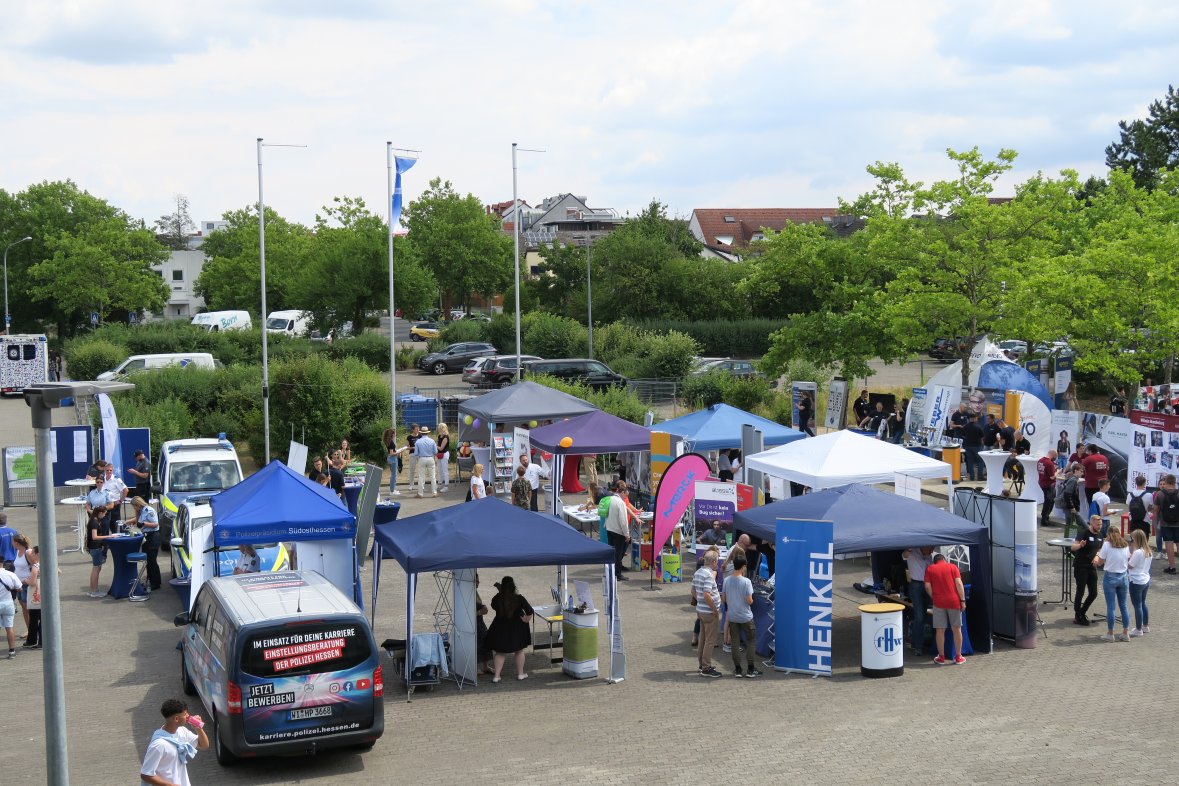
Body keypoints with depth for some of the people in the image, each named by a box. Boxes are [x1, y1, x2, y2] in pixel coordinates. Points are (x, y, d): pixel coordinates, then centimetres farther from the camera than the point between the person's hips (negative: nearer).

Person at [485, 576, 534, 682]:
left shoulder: (497, 598, -15)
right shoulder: (519, 598, -19)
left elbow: (493, 606, 8)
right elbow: (530, 611, -24)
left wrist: (499, 591, 7)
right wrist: (526, 619, -6)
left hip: (500, 629, 1)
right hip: (516, 629, -1)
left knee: (500, 653, 13)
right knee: (519, 651, 19)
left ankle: (496, 675, 10)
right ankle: (520, 674, 26)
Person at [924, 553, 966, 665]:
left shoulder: (929, 569, 7)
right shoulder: (952, 567, 6)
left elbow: (927, 586, -1)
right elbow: (959, 583, -4)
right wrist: (962, 600, -3)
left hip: (939, 602, 0)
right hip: (953, 601, 0)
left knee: (940, 630, 6)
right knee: (956, 629, 9)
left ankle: (941, 657, 11)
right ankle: (958, 657, 14)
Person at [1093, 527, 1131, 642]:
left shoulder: (1107, 545, -10)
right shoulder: (1125, 546, 3)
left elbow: (1099, 562, -5)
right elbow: (1128, 562, 9)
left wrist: (1097, 556, 14)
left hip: (1110, 577, -4)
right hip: (1123, 577, 4)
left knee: (1110, 607, 2)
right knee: (1123, 606, 12)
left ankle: (1110, 634, 7)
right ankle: (1125, 633, 16)